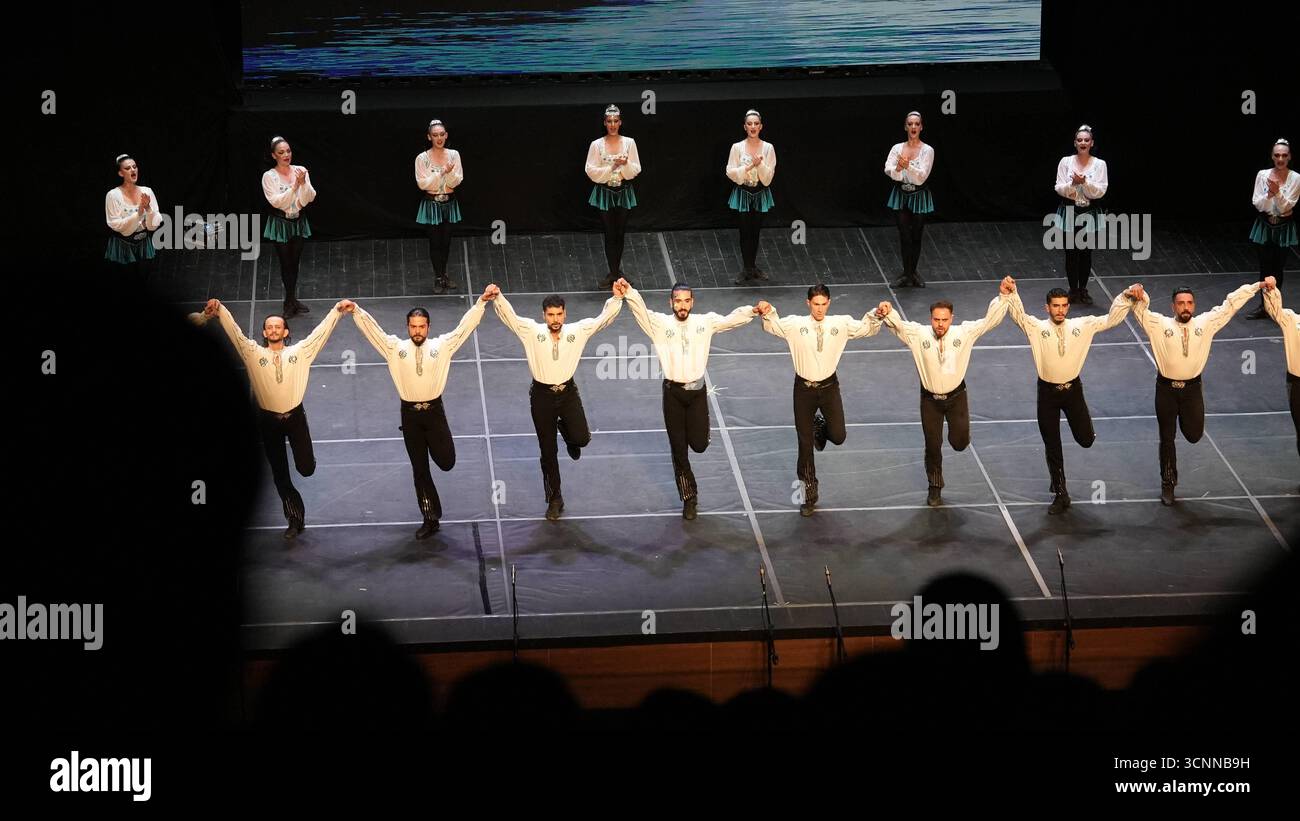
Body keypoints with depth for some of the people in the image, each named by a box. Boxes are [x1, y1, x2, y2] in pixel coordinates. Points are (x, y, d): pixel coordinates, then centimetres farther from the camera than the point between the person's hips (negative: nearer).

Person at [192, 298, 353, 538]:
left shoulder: (300, 351, 1)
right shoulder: (254, 353, 1)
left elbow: (321, 332, 0)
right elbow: (235, 333, -5)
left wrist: (337, 310, -7)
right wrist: (220, 310, -17)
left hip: (295, 416, -1)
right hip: (269, 419, 1)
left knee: (306, 468, -8)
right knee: (280, 474, 6)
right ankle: (295, 518, 17)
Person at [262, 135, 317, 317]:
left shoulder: (300, 171, -3)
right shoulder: (269, 176, -11)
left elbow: (310, 198, -6)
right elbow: (276, 201, -19)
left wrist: (304, 183, -24)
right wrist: (294, 186, -26)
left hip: (298, 222, 3)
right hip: (280, 224, -3)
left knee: (294, 261, 9)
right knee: (285, 262, -1)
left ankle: (291, 301, 20)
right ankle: (292, 301, 7)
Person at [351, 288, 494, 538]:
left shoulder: (442, 346, 1)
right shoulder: (395, 348, 3)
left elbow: (466, 325, -3)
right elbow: (371, 329, -1)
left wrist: (481, 302, -13)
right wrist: (356, 311, -15)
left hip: (434, 411, -1)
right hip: (410, 414, 1)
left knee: (446, 462, -10)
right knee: (420, 470, 7)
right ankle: (430, 519, 15)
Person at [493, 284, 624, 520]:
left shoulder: (577, 331, -4)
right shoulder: (532, 331, -8)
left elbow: (604, 318, -7)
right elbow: (509, 316, -17)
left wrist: (616, 299, -23)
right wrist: (497, 298, -35)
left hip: (568, 392, 1)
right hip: (542, 395, -1)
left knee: (581, 438, -16)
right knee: (548, 450, 6)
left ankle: (566, 431, 24)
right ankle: (555, 498, 23)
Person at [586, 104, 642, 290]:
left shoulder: (629, 143, -1)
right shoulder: (597, 145, -6)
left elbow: (636, 170, -1)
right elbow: (591, 171, -9)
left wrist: (625, 164, -21)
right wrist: (611, 168, -19)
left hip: (623, 191, 2)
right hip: (605, 192, -2)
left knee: (620, 233, 8)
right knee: (610, 233, -2)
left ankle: (614, 272, 19)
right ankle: (615, 273, 4)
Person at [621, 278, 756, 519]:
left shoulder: (705, 322, 3)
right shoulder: (660, 323, -3)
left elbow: (731, 319, -1)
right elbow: (640, 310, -17)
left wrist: (752, 311, -18)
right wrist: (629, 292, -36)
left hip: (697, 390, 1)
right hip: (673, 391, -1)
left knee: (699, 444, -6)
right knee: (678, 449, 5)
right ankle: (689, 498, 19)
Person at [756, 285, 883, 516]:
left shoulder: (841, 324, -2)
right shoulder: (795, 325, -5)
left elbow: (868, 329, 3)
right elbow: (772, 326, 0)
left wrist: (876, 316, -18)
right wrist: (767, 313, -21)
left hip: (829, 386, 1)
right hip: (804, 387, -1)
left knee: (838, 436, -10)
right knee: (805, 444, 4)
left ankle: (820, 427, 29)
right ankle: (810, 494, 18)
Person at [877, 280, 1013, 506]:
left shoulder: (964, 333, -12)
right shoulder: (918, 334, -15)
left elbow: (990, 320, -13)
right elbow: (898, 324, -27)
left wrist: (1003, 296, -27)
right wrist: (887, 314, -51)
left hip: (956, 396, 0)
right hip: (930, 398, 0)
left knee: (960, 441, -7)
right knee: (932, 445, 10)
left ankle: (956, 433, 32)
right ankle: (934, 488, 29)